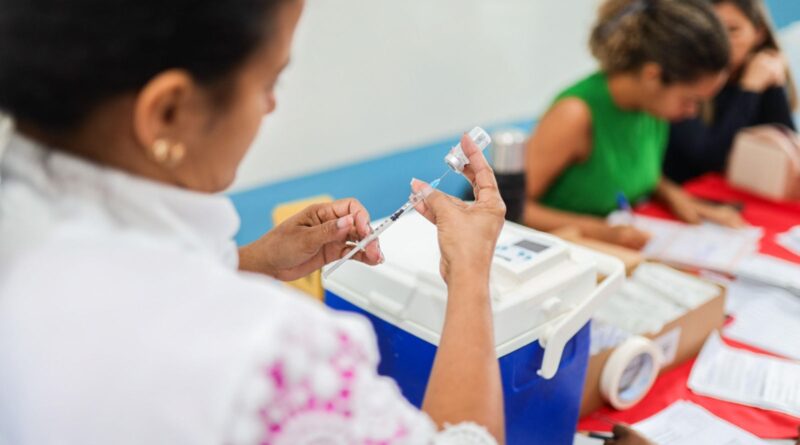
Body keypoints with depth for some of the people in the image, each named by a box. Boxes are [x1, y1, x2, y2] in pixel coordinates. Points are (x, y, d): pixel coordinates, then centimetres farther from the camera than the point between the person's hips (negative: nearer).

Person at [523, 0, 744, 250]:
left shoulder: (654, 104, -3)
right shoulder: (576, 113, -24)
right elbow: (512, 207, -21)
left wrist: (673, 195, -3)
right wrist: (599, 231, -28)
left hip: (624, 252, 6)